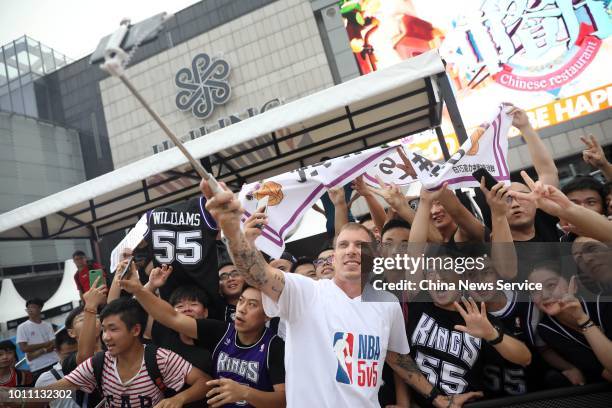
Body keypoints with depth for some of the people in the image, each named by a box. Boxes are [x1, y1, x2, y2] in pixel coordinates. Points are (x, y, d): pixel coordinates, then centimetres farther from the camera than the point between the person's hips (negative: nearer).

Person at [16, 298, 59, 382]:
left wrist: (38, 352, -13)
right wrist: (45, 344, -4)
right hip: (37, 368, -3)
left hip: (54, 363, 3)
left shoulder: (48, 325, 9)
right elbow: (24, 348, -7)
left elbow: (53, 345, 1)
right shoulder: (22, 327, 2)